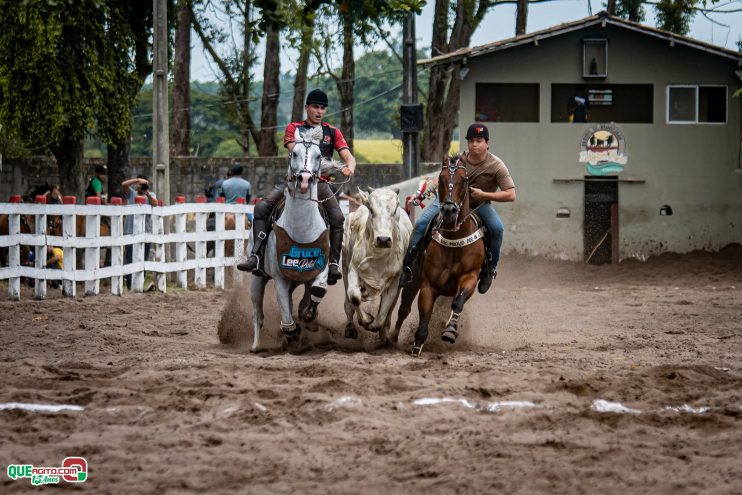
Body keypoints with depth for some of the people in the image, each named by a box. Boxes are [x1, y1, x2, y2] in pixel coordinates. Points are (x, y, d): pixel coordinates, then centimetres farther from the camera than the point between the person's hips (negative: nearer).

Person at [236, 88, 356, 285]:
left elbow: (348, 156, 2)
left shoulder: (332, 132, 13)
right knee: (262, 207, -21)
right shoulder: (294, 128, 10)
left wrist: (349, 167, -24)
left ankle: (334, 263, -22)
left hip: (320, 182, 0)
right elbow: (293, 150, -10)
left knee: (337, 217, -27)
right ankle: (257, 257, -25)